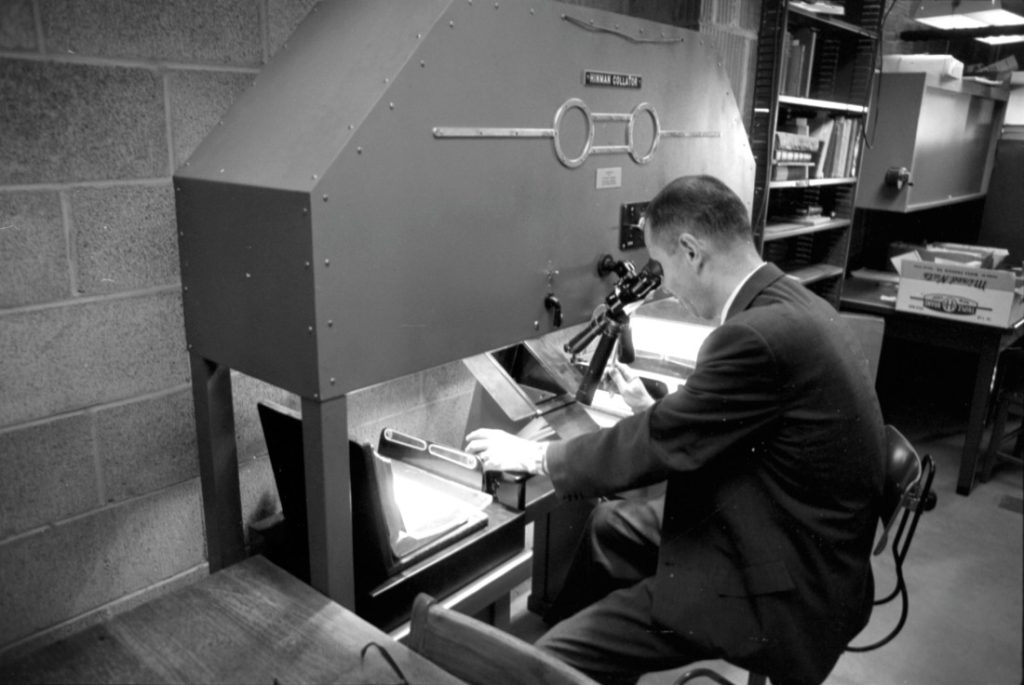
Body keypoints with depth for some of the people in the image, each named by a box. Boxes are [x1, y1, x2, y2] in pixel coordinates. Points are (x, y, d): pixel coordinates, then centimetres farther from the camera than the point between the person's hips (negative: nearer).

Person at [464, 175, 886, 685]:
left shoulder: (759, 335, -29)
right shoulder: (788, 305, 1)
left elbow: (659, 443, -21)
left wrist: (534, 456, -9)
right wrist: (658, 407, 10)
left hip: (785, 587, -10)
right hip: (784, 539, 10)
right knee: (592, 529, 16)